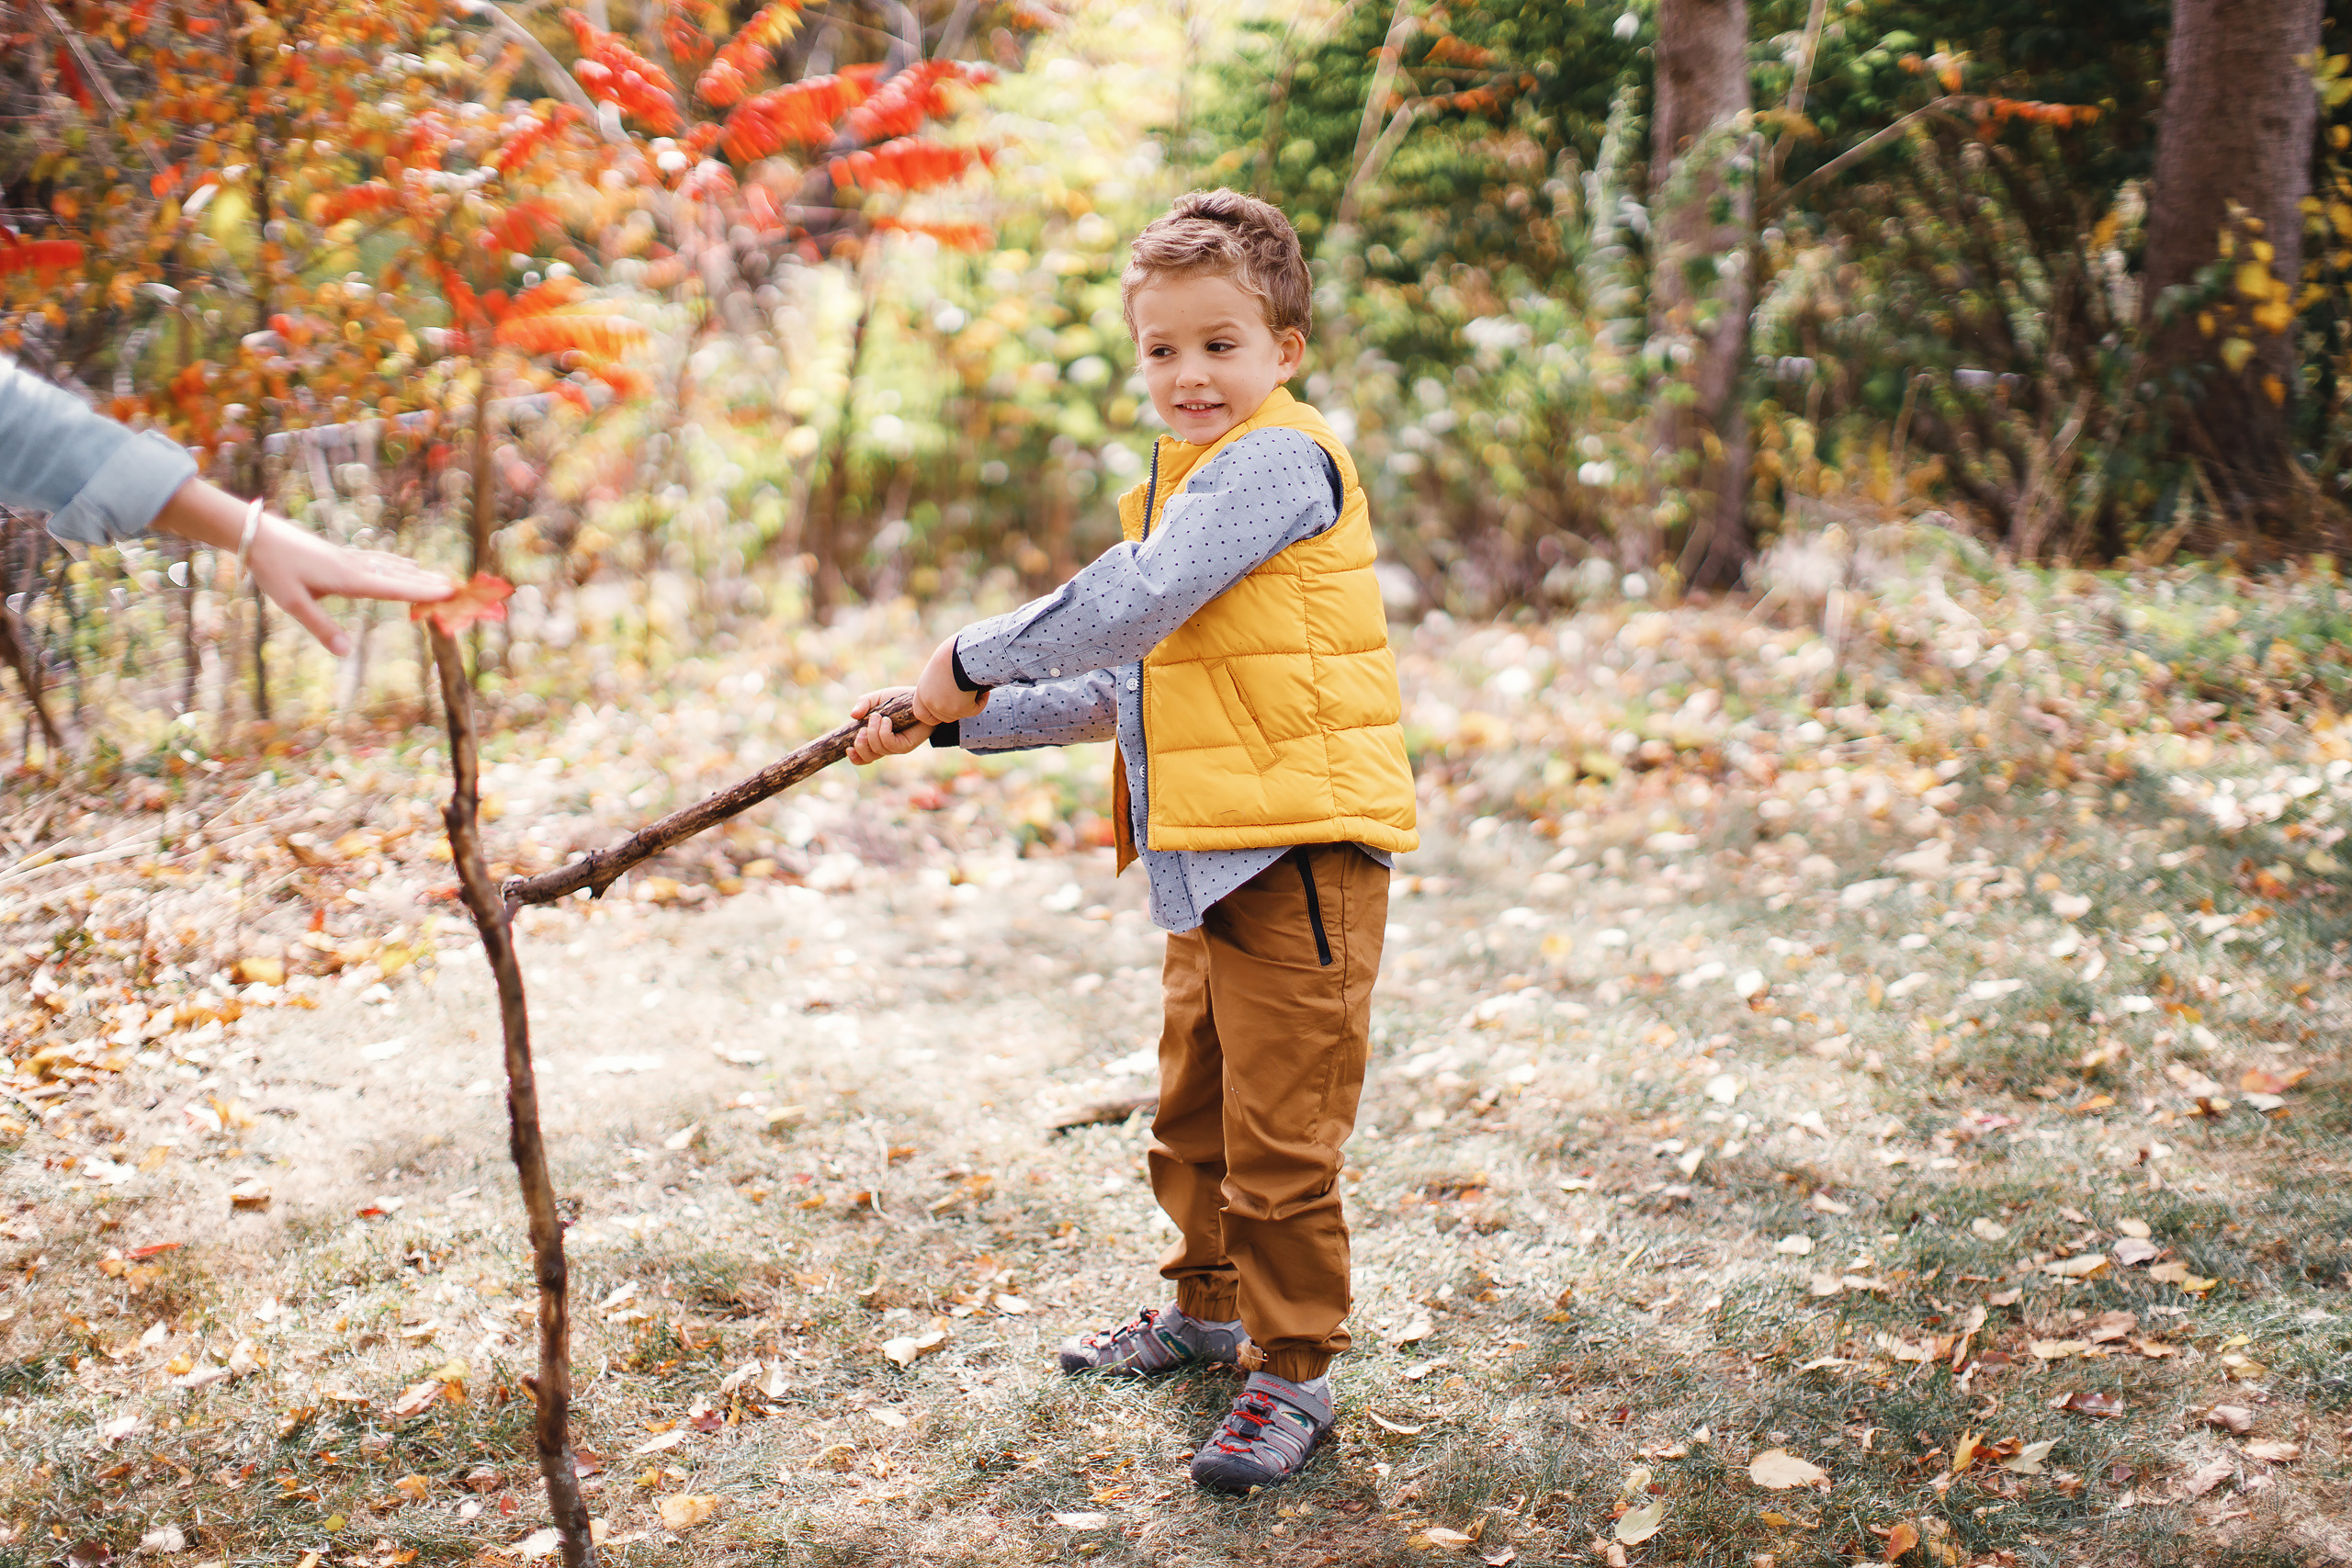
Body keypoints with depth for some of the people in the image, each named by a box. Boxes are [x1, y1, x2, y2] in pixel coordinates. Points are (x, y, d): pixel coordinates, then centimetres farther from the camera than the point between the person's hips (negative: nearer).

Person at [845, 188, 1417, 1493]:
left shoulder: (1275, 459, -12)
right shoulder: (1192, 481, 20)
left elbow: (1129, 604, -23)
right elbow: (1121, 685, 21)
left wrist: (974, 659, -11)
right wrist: (947, 723, 15)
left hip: (1300, 845, -10)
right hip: (1208, 856, 10)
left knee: (1277, 1130, -4)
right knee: (1193, 1111, 21)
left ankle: (1291, 1372, 9)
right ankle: (1208, 1306, 39)